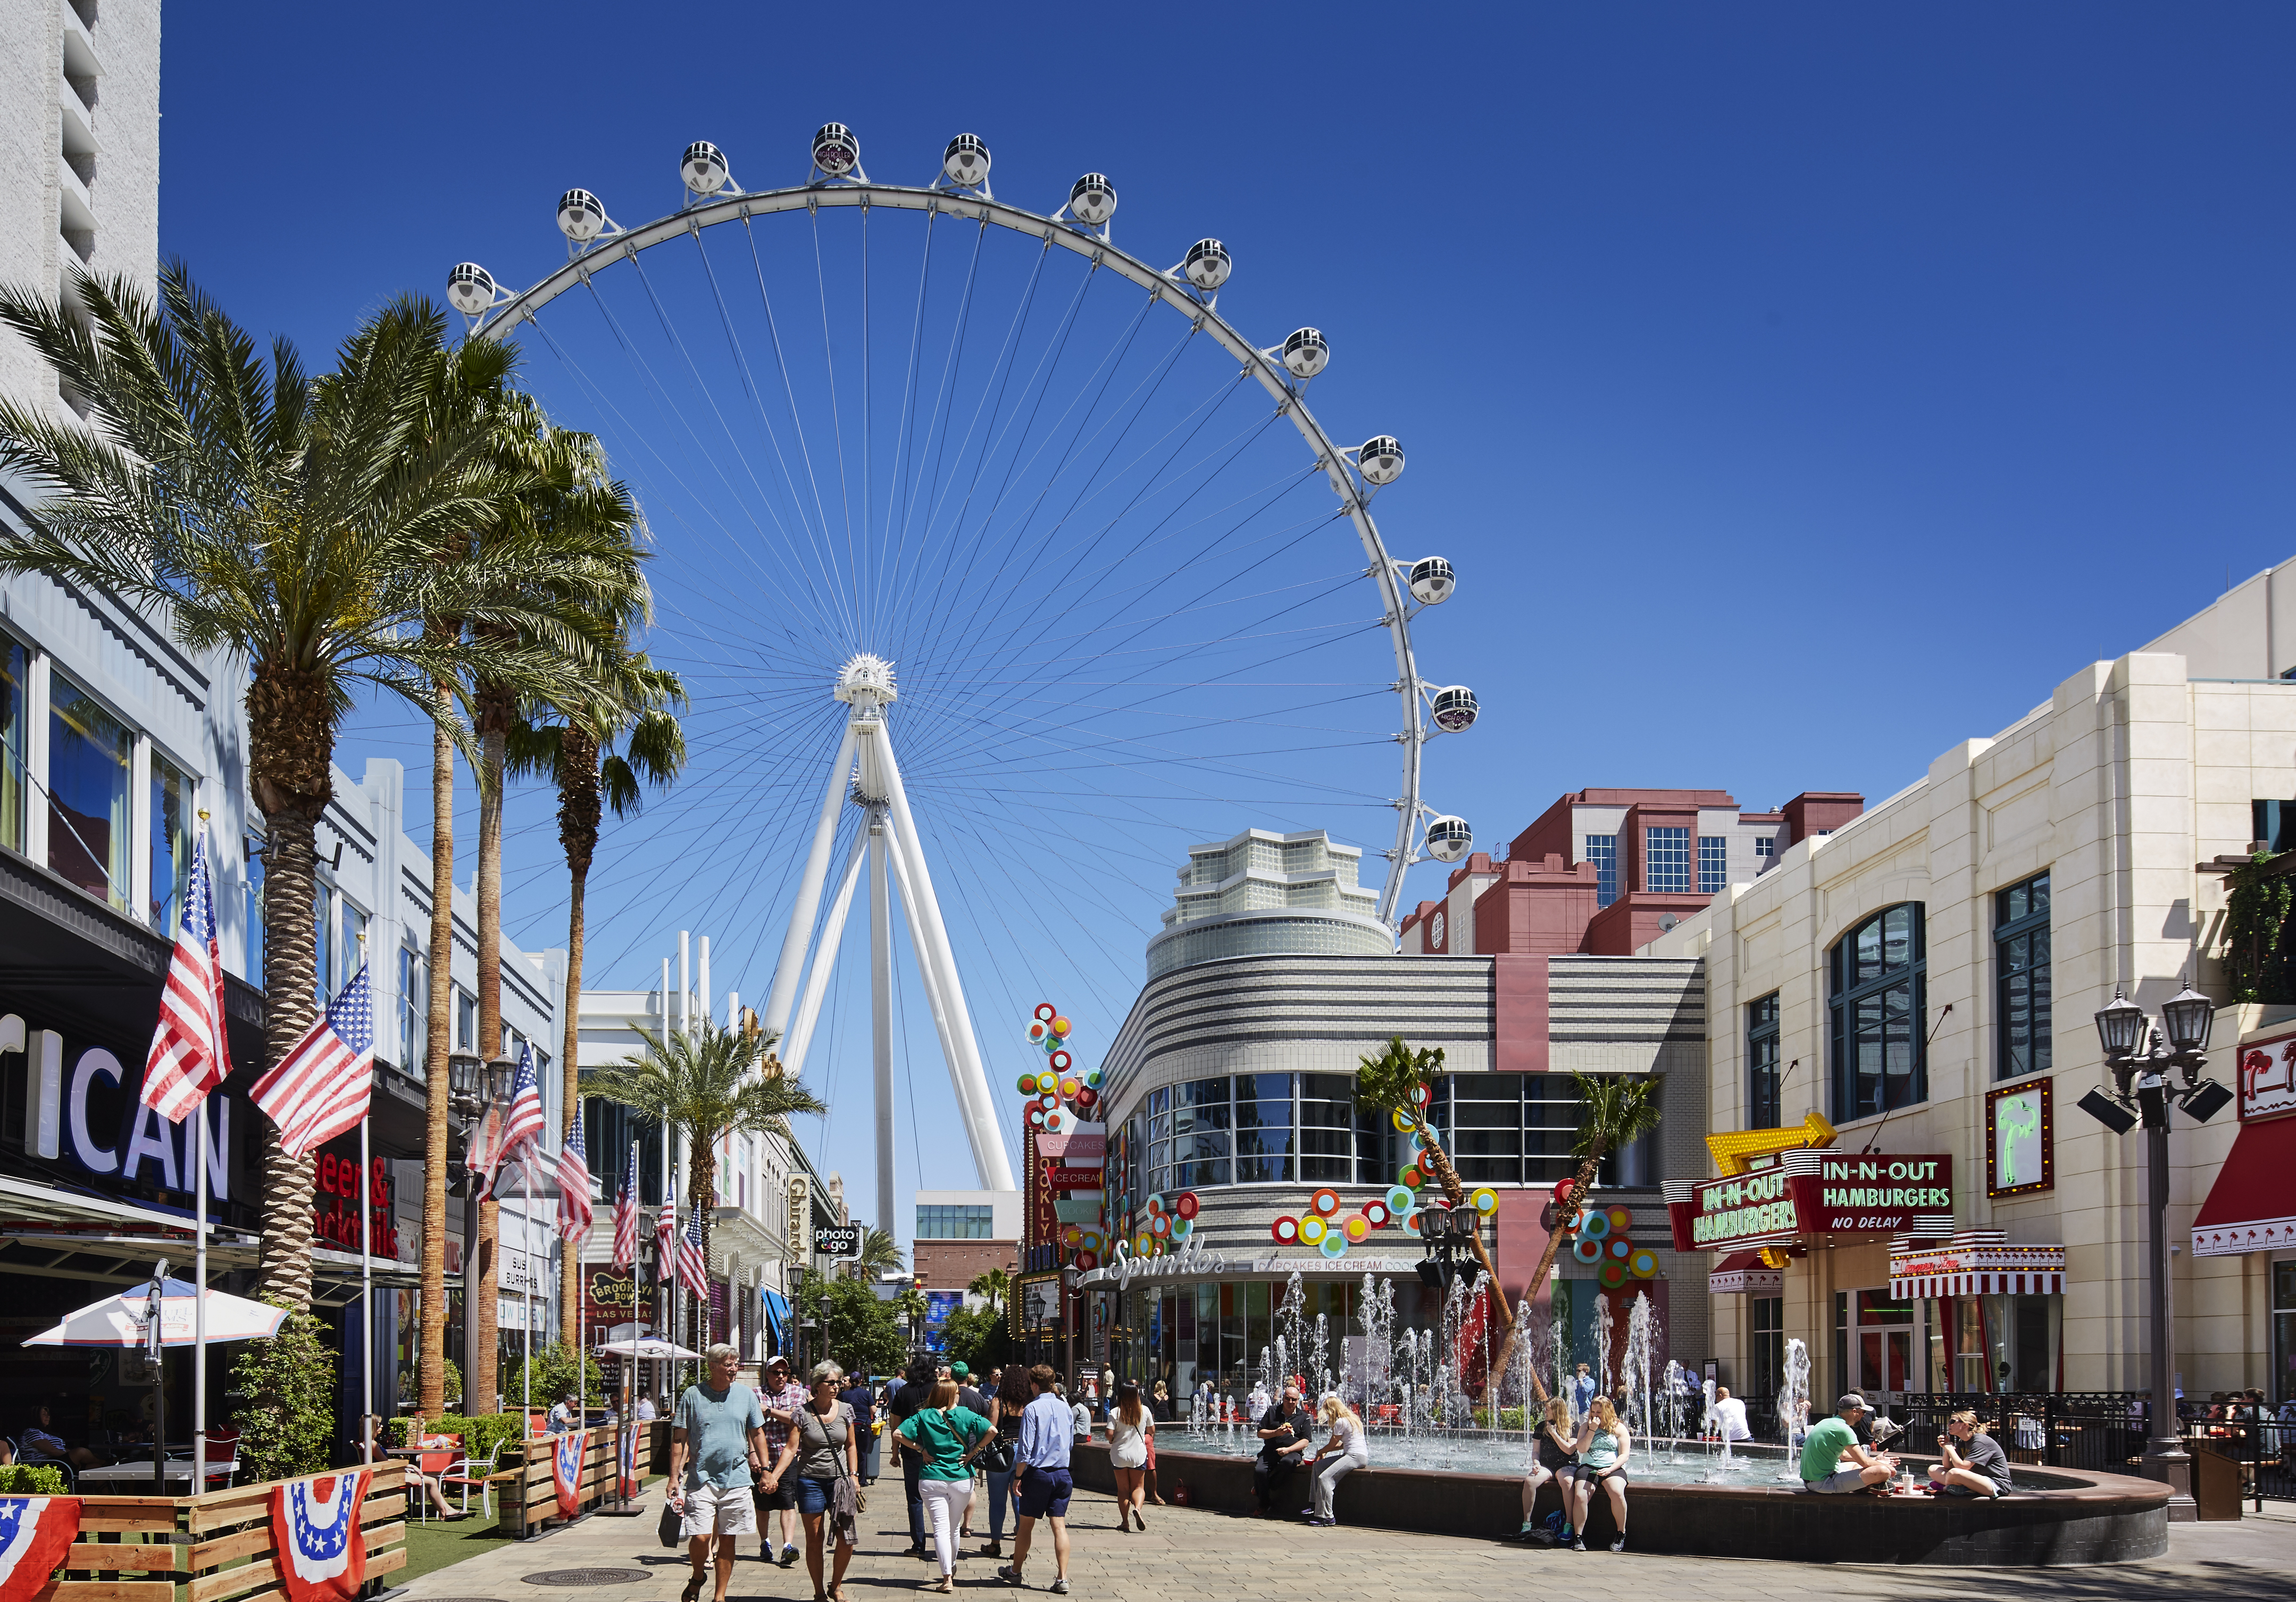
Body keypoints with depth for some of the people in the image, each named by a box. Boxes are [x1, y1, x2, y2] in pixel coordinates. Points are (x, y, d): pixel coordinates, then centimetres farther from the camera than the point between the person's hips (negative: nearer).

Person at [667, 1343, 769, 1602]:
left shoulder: (746, 1394, 6)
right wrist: (674, 1477, -2)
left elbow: (757, 1434, 14)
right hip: (701, 1478, -2)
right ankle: (697, 1577, 19)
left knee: (728, 1540, 5)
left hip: (737, 1479, 2)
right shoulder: (693, 1395, -1)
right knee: (700, 1537, -10)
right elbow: (679, 1439, 2)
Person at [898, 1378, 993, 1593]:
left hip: (932, 1479, -1)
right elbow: (992, 1431, -11)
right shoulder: (964, 1415, -2)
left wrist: (921, 1450, -1)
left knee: (941, 1529, -4)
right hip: (961, 1478, 1)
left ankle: (947, 1578, -15)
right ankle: (951, 1569, 35)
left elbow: (899, 1433, -8)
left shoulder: (923, 1416, 0)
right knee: (954, 1528, 19)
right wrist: (973, 1452, -3)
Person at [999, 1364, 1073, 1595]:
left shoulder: (1033, 1408, -11)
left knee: (1026, 1524, 11)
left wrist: (1018, 1476, -6)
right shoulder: (1065, 1407, 4)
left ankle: (1015, 1572, 26)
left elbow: (1026, 1448, -13)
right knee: (1059, 1526, 1)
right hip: (1062, 1473, 4)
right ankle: (1062, 1578, -8)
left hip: (1037, 1472, -4)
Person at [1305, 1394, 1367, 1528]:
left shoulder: (1340, 1422, -11)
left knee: (1324, 1478, -20)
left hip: (1356, 1456, -11)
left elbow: (1331, 1445, -3)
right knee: (1318, 1466, 14)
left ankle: (1326, 1517, -22)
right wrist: (1325, 1451, 20)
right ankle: (1315, 1504, 9)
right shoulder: (1351, 1418, 19)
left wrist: (1321, 1452, 17)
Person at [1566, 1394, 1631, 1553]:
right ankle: (1578, 1537, -15)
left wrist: (1610, 1469, -14)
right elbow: (1581, 1449, 2)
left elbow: (1624, 1455, 1)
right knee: (1580, 1497, -27)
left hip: (1613, 1468, -2)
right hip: (1589, 1468, 2)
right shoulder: (1586, 1426, 14)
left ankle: (1622, 1534, -14)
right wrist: (1592, 1430, -7)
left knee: (1617, 1494, -33)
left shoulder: (1619, 1428, 7)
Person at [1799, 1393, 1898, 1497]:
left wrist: (1876, 1460, 30)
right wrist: (1884, 1465, 6)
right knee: (1884, 1472, -18)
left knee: (1855, 1465, 36)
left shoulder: (1825, 1423, 16)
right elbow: (1865, 1462, -14)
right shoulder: (1844, 1430, -14)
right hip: (1826, 1483, -10)